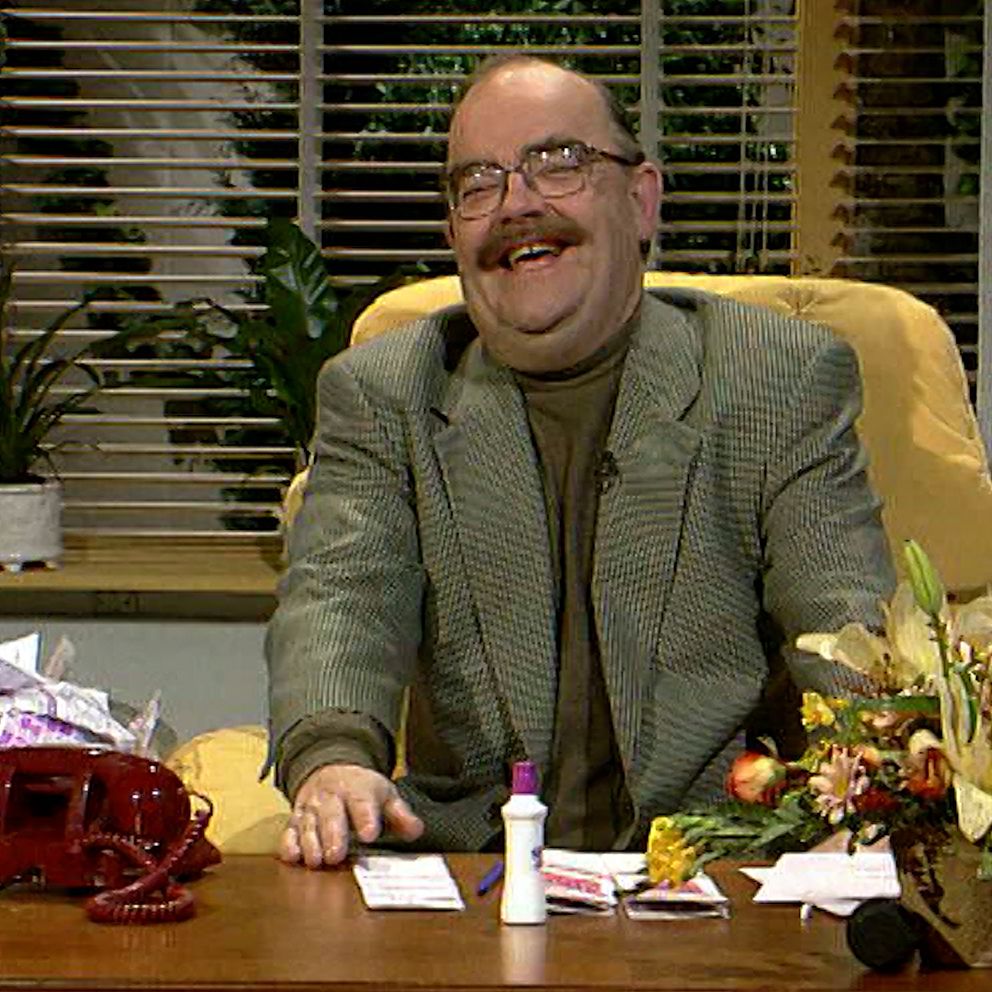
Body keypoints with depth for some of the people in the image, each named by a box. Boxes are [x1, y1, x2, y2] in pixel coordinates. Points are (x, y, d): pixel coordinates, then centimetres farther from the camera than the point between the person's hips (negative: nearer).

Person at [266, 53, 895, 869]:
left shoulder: (789, 378, 5)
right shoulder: (380, 394, 9)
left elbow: (845, 619, -4)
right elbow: (338, 598, -7)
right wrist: (331, 758, -30)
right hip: (466, 861, 0)